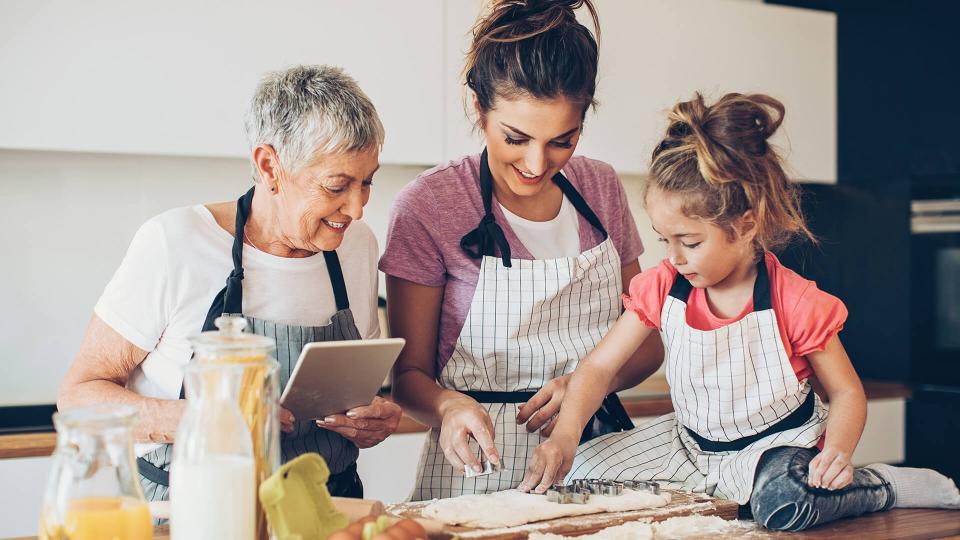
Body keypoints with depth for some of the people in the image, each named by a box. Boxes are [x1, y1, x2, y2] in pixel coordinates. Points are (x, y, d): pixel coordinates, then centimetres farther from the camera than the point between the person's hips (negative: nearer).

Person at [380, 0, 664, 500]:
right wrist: (448, 406, -22)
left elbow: (646, 343, 14)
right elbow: (409, 371, -1)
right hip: (480, 472, -6)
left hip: (594, 454, 6)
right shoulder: (426, 207, -7)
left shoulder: (600, 189, 7)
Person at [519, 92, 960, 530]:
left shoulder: (796, 303, -18)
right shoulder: (663, 288, -7)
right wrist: (565, 435, -24)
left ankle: (890, 485, -8)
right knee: (579, 473, -8)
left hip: (776, 442, -6)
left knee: (784, 503, -41)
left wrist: (838, 451, -29)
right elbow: (598, 366, -7)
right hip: (692, 442, 6)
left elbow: (846, 392, -8)